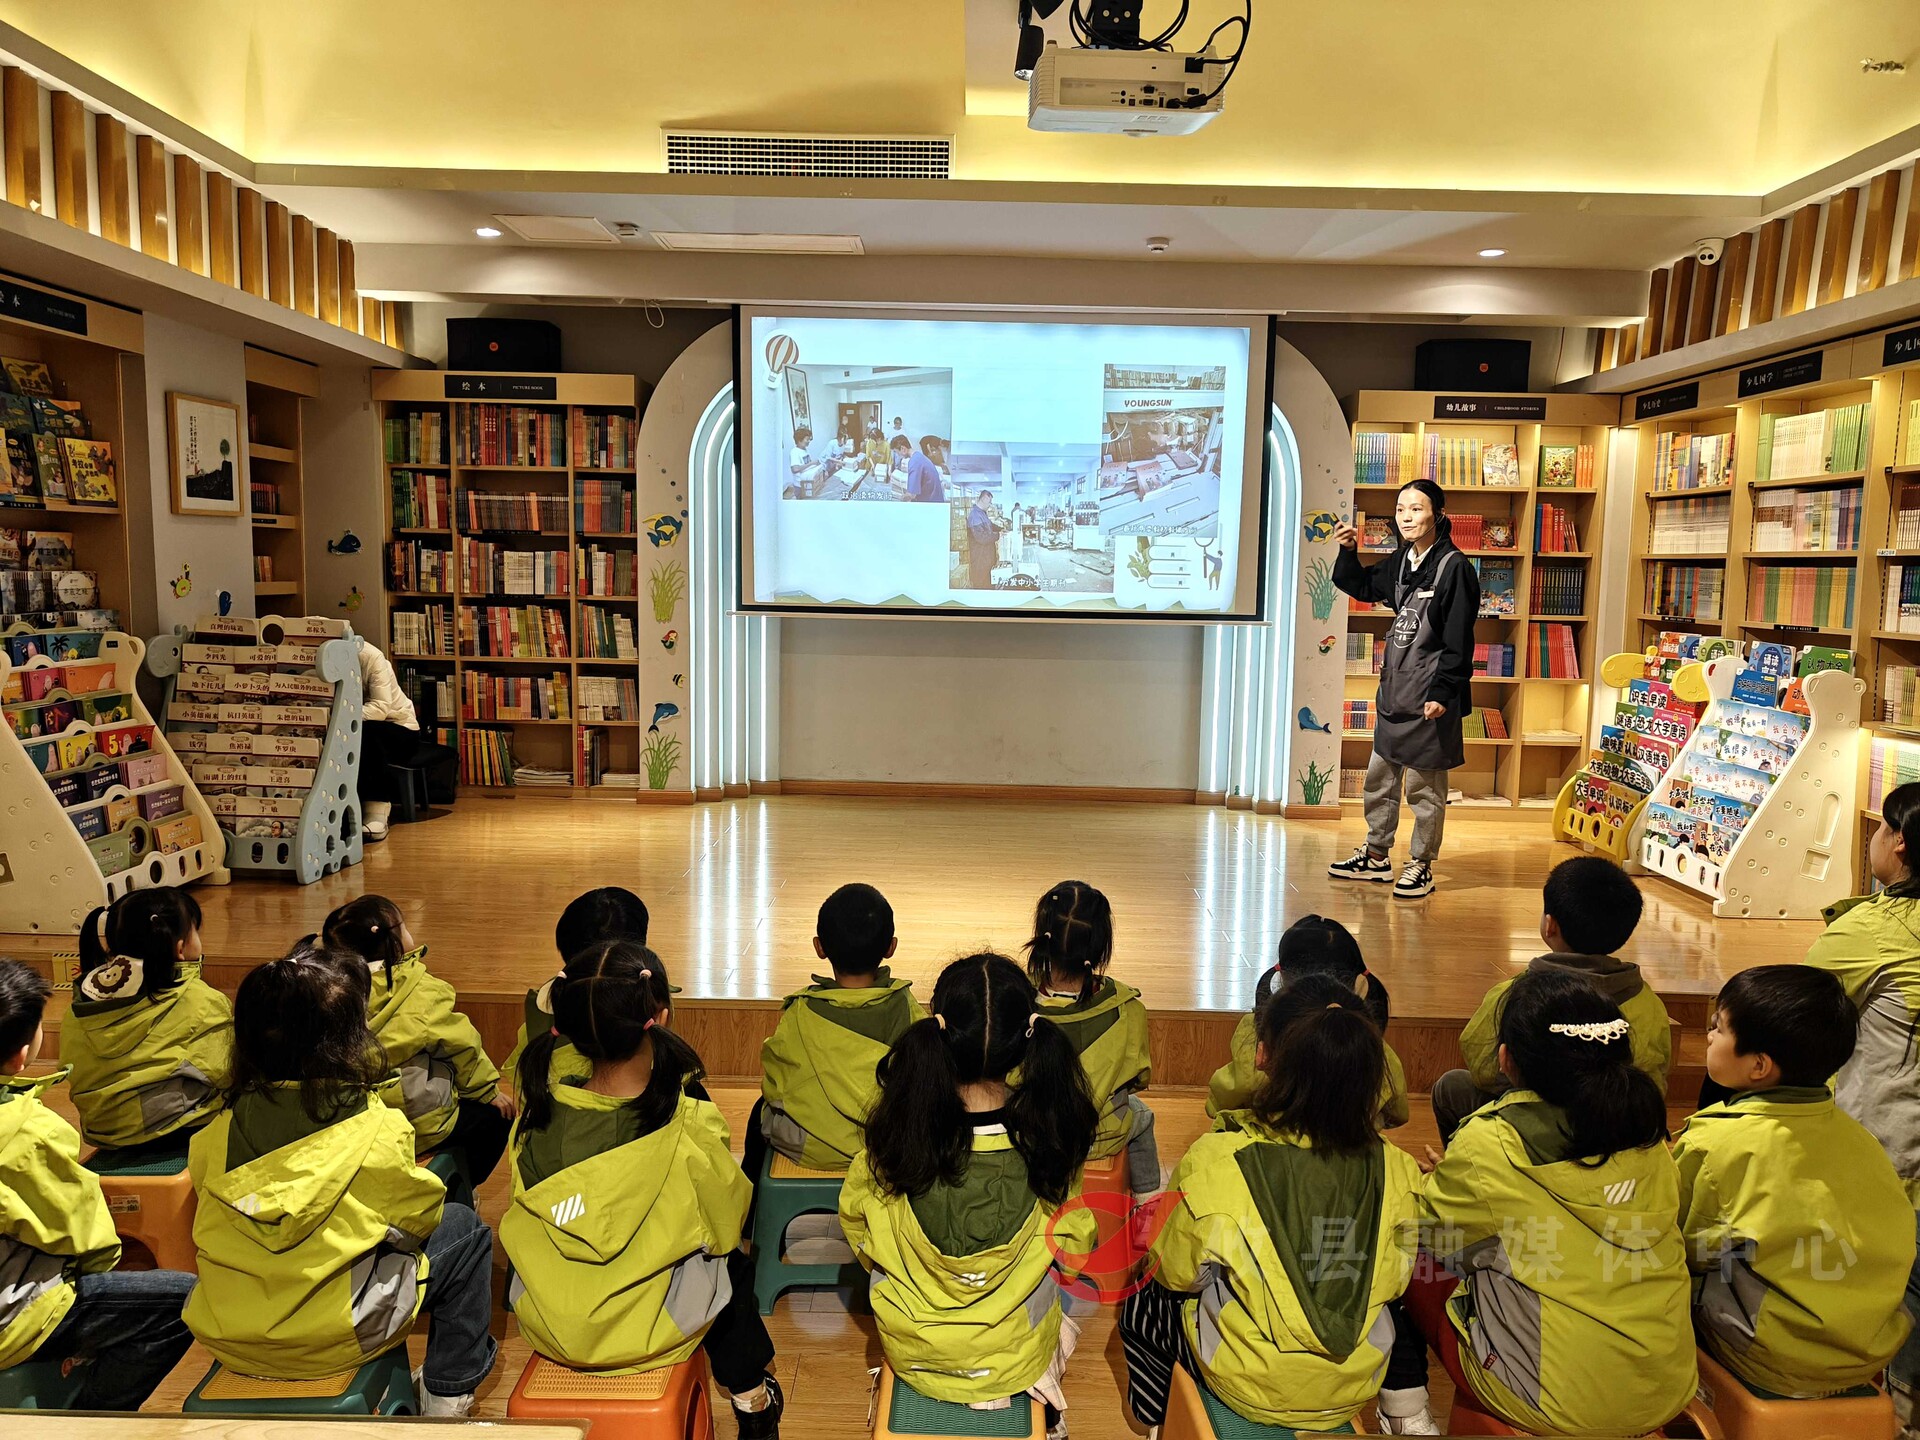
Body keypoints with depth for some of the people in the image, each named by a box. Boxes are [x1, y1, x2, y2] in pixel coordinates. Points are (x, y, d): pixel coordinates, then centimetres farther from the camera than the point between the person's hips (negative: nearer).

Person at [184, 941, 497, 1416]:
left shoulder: (220, 1131, -7)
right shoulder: (377, 1130, -18)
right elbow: (417, 1217, -4)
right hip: (332, 1339, -5)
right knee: (464, 1230, 15)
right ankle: (447, 1397, 20)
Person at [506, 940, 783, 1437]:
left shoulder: (536, 1117, -16)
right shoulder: (689, 1128, -26)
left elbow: (525, 1224, 1)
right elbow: (725, 1229, -10)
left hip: (549, 1327, 3)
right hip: (651, 1331, -3)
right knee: (734, 1266, 29)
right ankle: (750, 1396, 44)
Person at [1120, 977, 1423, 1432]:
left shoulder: (1214, 1161, -27)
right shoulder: (1395, 1169, -18)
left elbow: (1175, 1274, -9)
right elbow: (1393, 1281, 0)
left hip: (1253, 1389, -3)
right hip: (1355, 1390, 4)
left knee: (1139, 1303, 23)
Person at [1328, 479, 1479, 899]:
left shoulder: (1454, 567, -14)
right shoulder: (1400, 561, 8)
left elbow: (1458, 641, -17)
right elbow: (1362, 587, 26)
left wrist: (1442, 694, -20)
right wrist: (1348, 551, 8)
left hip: (1429, 697, -8)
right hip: (1393, 691, 8)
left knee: (1424, 786, 3)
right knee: (1379, 778, 17)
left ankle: (1422, 866, 17)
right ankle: (1376, 856, 30)